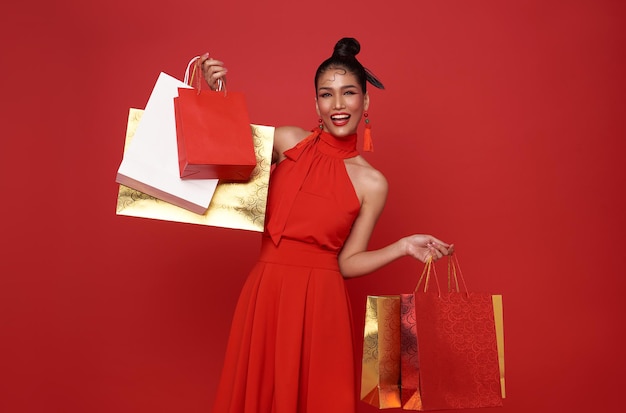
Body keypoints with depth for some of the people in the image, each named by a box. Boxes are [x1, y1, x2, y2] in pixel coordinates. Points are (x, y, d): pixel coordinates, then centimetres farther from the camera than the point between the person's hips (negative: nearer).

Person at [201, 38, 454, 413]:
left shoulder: (372, 183, -3)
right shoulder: (287, 140, 0)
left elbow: (347, 263, 0)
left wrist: (403, 247, -13)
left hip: (320, 301, -1)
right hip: (265, 292, 2)